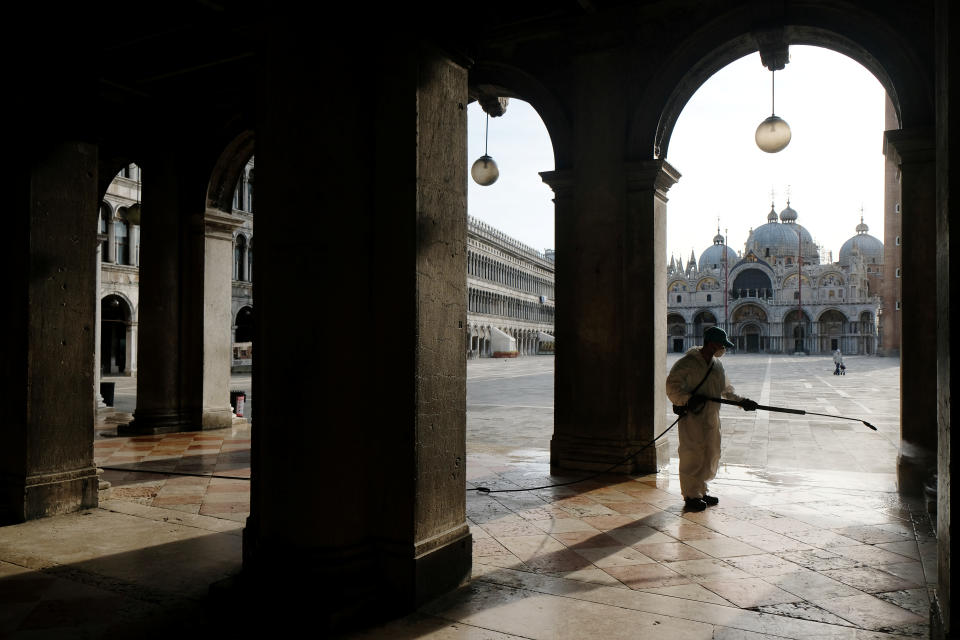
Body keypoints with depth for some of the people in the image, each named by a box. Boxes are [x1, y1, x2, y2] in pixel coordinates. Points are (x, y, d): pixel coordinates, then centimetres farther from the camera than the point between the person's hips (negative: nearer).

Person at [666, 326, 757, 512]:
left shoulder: (717, 365, 13)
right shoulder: (687, 363, -12)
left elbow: (726, 390, 23)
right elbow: (672, 385, -15)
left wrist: (741, 401, 12)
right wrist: (687, 400, -26)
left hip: (712, 417, 8)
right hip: (692, 417, -8)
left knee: (711, 454, 13)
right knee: (693, 455, -5)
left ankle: (701, 491, 27)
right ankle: (690, 496, 6)